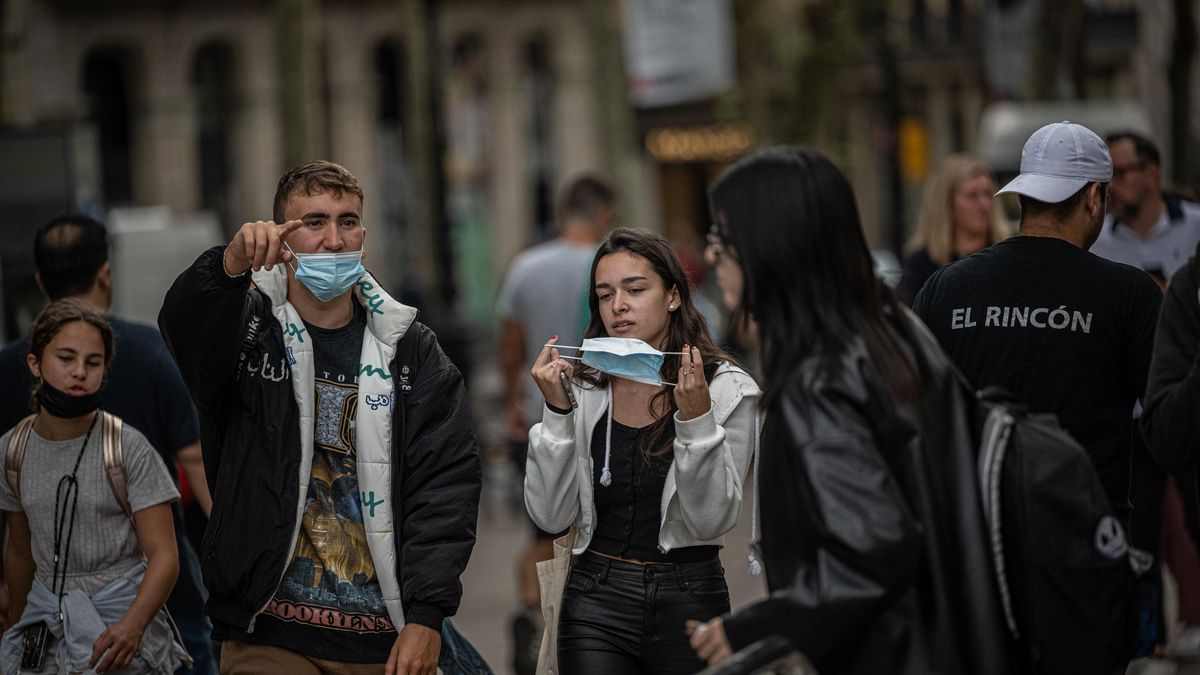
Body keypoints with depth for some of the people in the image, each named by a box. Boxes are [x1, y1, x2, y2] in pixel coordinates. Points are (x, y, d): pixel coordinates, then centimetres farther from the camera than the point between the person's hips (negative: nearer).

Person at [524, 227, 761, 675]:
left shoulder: (727, 388, -5)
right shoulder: (582, 388, 1)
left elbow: (712, 520, -10)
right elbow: (551, 517, -5)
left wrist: (696, 419, -21)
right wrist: (556, 412, -13)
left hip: (689, 599, -1)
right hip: (595, 602, 1)